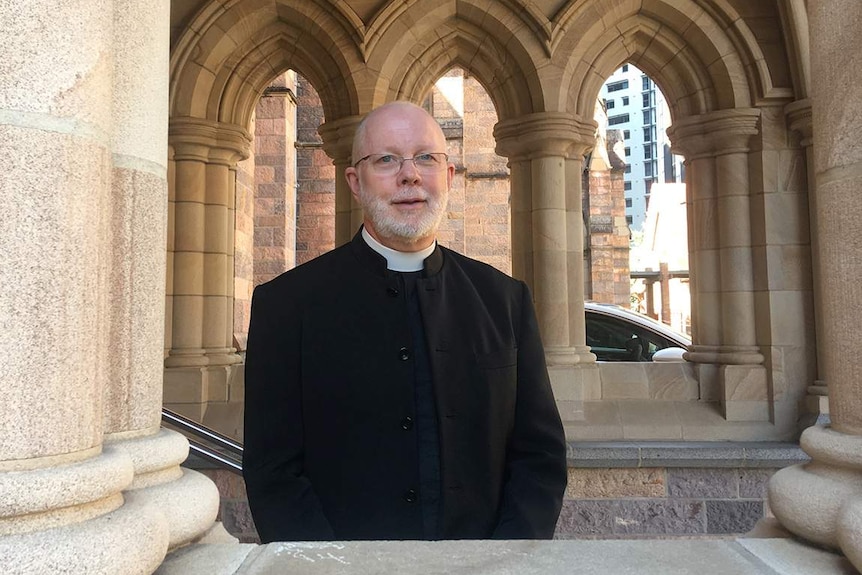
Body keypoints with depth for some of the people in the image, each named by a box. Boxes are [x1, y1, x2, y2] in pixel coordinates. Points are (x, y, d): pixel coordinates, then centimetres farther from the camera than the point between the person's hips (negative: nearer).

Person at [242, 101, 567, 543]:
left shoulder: (505, 300, 5)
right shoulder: (288, 303, -2)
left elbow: (540, 454, 7)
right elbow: (272, 473, -3)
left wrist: (504, 561, -6)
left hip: (482, 558, 2)